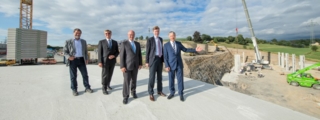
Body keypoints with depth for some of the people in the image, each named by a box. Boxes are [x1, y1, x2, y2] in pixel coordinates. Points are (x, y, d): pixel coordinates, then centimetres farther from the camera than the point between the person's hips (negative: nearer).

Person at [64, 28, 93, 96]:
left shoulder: (83, 41, 13)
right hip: (72, 60, -2)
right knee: (73, 76, 3)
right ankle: (74, 90, 14)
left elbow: (85, 51, 16)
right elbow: (65, 51, 4)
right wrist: (68, 57, -16)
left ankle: (87, 88, 13)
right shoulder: (68, 41, 5)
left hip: (81, 60, 2)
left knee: (85, 75, 3)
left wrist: (86, 59, 4)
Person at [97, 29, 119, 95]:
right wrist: (100, 62, -13)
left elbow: (117, 52, 8)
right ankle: (104, 89, 9)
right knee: (105, 75, -2)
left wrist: (114, 56, -14)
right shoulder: (101, 42, 0)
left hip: (112, 61, 4)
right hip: (105, 61, -3)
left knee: (110, 74, 13)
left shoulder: (115, 42, 8)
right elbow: (99, 52, -5)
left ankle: (107, 85, 32)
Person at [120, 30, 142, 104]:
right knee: (126, 81, -1)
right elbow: (121, 56, -10)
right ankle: (125, 96, 13)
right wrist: (122, 66, -16)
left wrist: (140, 64, 5)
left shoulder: (137, 44, 9)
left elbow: (139, 54, 11)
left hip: (135, 66, 5)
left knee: (134, 80, 15)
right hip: (127, 66, -4)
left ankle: (133, 92, 34)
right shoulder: (124, 43, -6)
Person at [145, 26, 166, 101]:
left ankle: (159, 91, 26)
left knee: (159, 76, 12)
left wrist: (163, 59, 15)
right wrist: (147, 62, -9)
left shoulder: (161, 39, 14)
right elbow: (147, 51, -6)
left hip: (160, 59, 6)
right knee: (152, 77, -4)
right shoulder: (150, 40, -5)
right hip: (153, 60, -6)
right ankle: (151, 94, 7)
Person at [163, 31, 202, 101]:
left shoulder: (178, 43, 7)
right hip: (171, 65, -1)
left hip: (179, 65, 2)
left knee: (180, 79, 2)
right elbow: (165, 57, -6)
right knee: (171, 80, 6)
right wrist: (166, 66, -13)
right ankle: (172, 93, 24)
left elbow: (185, 50, 13)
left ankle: (181, 94, 15)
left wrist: (195, 50, 4)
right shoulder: (166, 45, -2)